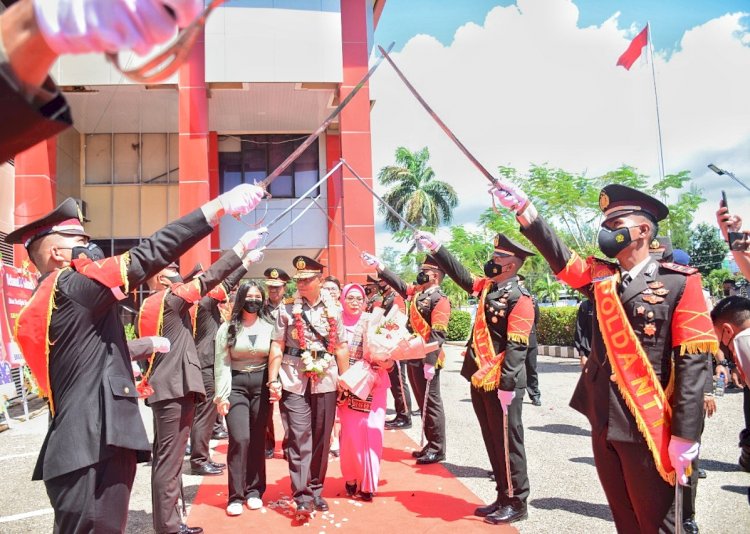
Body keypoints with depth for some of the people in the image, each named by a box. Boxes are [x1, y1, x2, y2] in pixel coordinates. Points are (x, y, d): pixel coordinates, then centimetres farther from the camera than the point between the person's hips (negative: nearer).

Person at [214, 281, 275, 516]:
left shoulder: (269, 327, 5)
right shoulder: (228, 328, 3)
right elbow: (222, 364, 0)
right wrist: (222, 395, -6)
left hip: (262, 385, 1)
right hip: (236, 385, -1)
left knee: (258, 440, 5)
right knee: (240, 439, -10)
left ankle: (254, 490, 20)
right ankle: (236, 496, 3)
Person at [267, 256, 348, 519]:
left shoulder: (333, 309, 5)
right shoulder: (287, 309, 1)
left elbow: (341, 347, 8)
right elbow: (277, 346, 1)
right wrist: (273, 379, -5)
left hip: (326, 382, 2)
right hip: (294, 382, -2)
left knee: (322, 439, 10)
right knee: (299, 439, -4)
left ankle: (316, 490, 24)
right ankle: (302, 497, 0)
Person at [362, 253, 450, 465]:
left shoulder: (439, 300, -14)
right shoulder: (417, 293, 12)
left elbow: (437, 334, -20)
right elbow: (398, 284, 24)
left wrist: (430, 362, -25)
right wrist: (379, 266, 20)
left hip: (426, 361, -9)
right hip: (413, 359, 9)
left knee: (431, 404, 1)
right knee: (423, 404, 15)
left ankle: (437, 449, 12)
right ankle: (431, 445, 25)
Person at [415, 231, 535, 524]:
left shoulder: (520, 299, -14)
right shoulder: (488, 286, 10)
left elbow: (516, 347, -20)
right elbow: (460, 274, 19)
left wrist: (507, 385, -23)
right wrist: (436, 248, 13)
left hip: (502, 385, -8)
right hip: (480, 381, 8)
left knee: (507, 442, 4)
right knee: (492, 442, 15)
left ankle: (517, 503, 18)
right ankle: (503, 498, 28)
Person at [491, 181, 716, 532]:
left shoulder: (680, 282, -7)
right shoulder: (601, 278, 9)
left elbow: (693, 363, -11)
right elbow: (559, 257, -5)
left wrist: (685, 436, -15)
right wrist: (524, 209, -16)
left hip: (647, 428, -5)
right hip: (603, 422, 5)